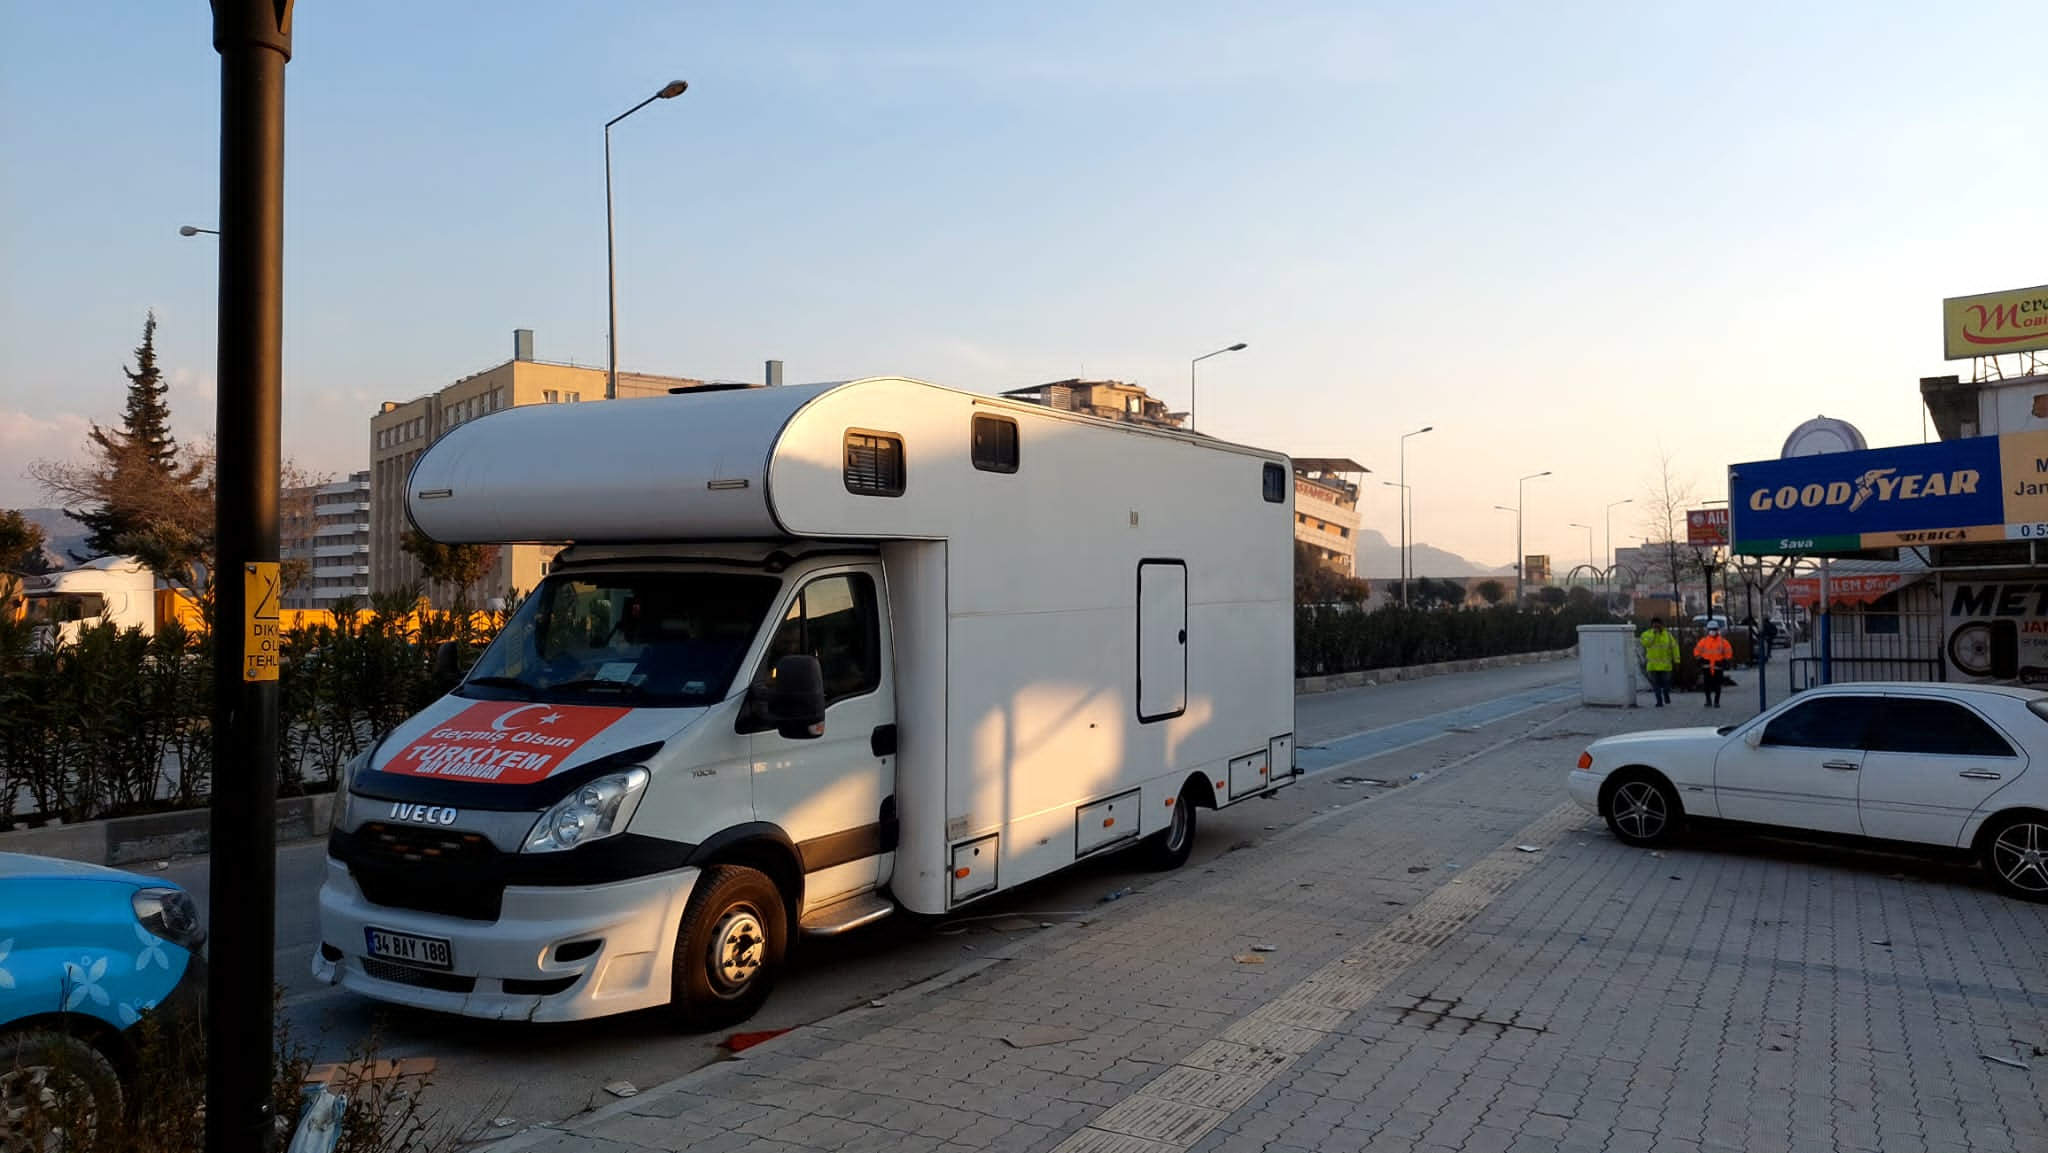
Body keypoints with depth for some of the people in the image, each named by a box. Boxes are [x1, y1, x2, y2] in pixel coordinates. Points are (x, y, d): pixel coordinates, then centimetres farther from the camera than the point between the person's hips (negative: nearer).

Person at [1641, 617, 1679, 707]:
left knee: (1666, 682, 2)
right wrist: (1653, 633, -20)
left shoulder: (1667, 635, 4)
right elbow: (1645, 642, -20)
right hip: (1653, 665, 0)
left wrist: (1676, 660, 1)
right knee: (1656, 683, 1)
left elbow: (1674, 647, 5)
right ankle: (1659, 700, 9)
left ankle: (1666, 695, 30)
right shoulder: (1647, 634, 1)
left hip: (1665, 664, 0)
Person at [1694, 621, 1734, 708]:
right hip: (1706, 666, 1)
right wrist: (1699, 659, 3)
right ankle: (1708, 701, 10)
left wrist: (1726, 660, 2)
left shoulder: (1722, 641, 1)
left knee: (1717, 685, 1)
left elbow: (1728, 651, 6)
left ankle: (1716, 702, 9)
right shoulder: (1704, 640, 3)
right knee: (1707, 684, 0)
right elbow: (1697, 650, 9)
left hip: (1718, 665, -1)